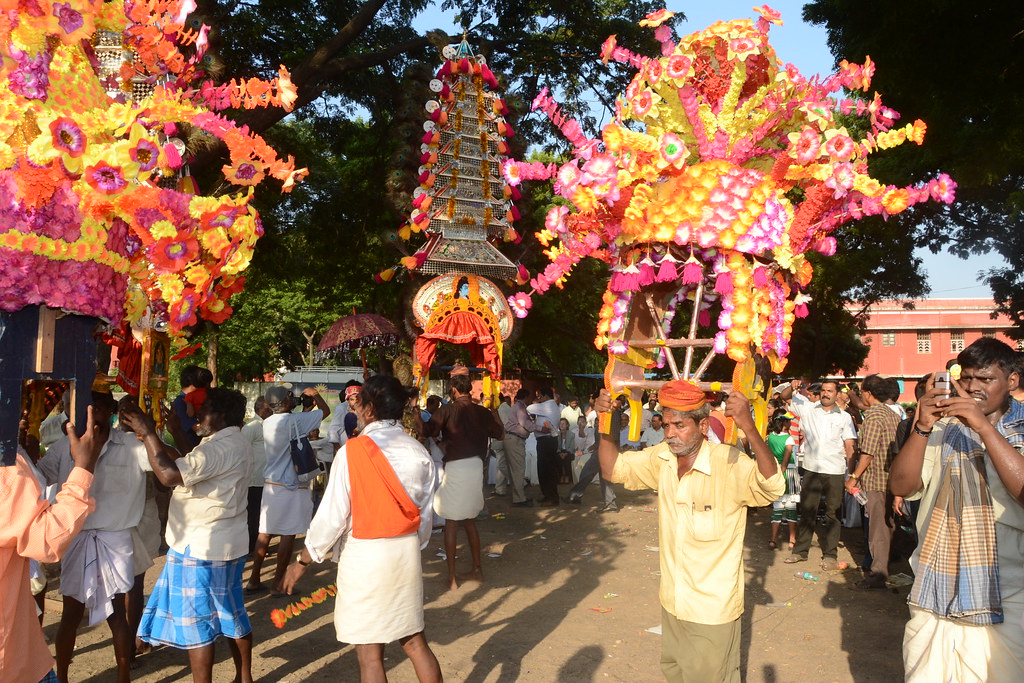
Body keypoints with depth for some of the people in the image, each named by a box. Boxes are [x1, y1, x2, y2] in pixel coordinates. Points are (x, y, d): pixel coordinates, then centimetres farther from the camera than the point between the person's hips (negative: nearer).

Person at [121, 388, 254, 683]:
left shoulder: (219, 447, -23)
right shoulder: (236, 444, 10)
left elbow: (169, 475, -31)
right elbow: (190, 467, 13)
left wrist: (148, 434, -21)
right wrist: (153, 440, 8)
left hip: (200, 548, -10)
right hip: (229, 543, 10)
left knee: (194, 621, 3)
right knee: (231, 614, 18)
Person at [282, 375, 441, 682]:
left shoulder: (353, 451, -15)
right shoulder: (418, 451, -1)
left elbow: (332, 514, -13)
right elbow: (424, 514, 5)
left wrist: (303, 560, -1)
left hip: (364, 556, -5)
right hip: (407, 553, 5)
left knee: (370, 653, 7)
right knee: (415, 642, 17)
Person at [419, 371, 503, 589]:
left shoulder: (447, 411, -10)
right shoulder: (482, 412, 3)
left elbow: (426, 431, -13)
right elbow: (499, 433, 15)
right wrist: (494, 411, 27)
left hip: (456, 468, -5)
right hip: (476, 467, 5)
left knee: (451, 523, 3)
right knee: (470, 521, 20)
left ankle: (452, 577, 5)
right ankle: (477, 569, 26)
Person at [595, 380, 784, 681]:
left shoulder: (729, 464, -23)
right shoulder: (661, 458, -5)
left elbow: (772, 486, -39)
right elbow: (612, 469, 4)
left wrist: (749, 427, -51)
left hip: (713, 609, -6)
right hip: (672, 601, 6)